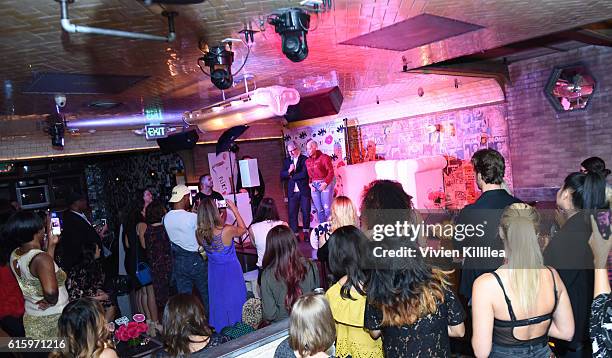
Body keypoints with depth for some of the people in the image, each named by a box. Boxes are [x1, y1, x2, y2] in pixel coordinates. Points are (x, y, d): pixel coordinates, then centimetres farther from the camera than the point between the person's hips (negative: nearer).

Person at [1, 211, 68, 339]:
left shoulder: (14, 255, -1)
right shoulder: (41, 258, -27)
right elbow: (51, 291, -41)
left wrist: (51, 245, 13)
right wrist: (50, 301, -20)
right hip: (53, 321, -8)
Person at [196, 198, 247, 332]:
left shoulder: (199, 233, -17)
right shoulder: (227, 230, -29)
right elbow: (243, 229, -8)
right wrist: (234, 210, -5)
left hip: (214, 272, 4)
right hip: (231, 271, -4)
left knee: (218, 301, 22)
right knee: (234, 300, 16)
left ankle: (220, 330, 39)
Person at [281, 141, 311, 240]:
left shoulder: (304, 159, -1)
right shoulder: (287, 161, 14)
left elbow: (304, 174, -12)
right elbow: (282, 175, 6)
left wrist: (292, 176, -4)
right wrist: (289, 171, -12)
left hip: (304, 190, -3)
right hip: (292, 192, 3)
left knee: (306, 212, 1)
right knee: (292, 213, 1)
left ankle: (306, 232, 16)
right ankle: (295, 234, 6)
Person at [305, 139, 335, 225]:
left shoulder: (324, 157, -4)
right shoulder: (308, 161, 13)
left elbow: (331, 171, -8)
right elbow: (309, 175, 15)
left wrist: (325, 183, -14)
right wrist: (310, 184, -1)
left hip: (325, 184, -5)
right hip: (314, 186, 5)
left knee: (327, 208, -7)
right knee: (319, 210, 5)